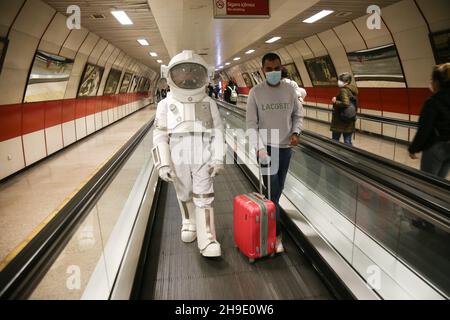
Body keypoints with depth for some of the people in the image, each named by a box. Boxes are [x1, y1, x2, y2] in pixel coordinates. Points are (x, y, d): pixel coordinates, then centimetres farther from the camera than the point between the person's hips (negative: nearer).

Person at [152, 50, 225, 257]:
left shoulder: (209, 103, -3)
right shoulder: (166, 105, -5)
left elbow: (217, 132, 0)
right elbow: (160, 137, -5)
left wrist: (218, 159, -7)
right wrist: (163, 164, -12)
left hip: (203, 160, 0)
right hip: (178, 161, 1)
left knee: (204, 199, -2)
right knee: (184, 196, 17)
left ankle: (207, 240, 0)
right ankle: (189, 223, 40)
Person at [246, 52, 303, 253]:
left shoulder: (289, 90, 1)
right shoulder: (256, 92, -8)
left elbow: (298, 115, 10)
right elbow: (251, 124, -10)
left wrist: (295, 132, -8)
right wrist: (259, 147, -20)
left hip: (285, 147, 4)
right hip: (266, 147, -3)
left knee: (278, 189, 14)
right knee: (272, 191, -4)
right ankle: (276, 235, 5)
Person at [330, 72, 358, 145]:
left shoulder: (343, 90, -14)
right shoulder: (353, 90, 11)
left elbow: (345, 103, -26)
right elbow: (354, 104, 15)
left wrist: (335, 102, -13)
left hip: (340, 120, -8)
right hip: (350, 120, 8)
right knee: (348, 141, 10)